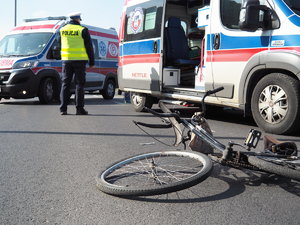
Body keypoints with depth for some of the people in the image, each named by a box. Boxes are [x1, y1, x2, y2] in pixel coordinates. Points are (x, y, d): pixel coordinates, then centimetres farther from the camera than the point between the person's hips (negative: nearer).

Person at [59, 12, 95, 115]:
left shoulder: (62, 30, 9)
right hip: (79, 60, -3)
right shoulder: (83, 30, -4)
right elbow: (89, 46, -2)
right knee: (79, 84, 1)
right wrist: (92, 61, 3)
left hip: (66, 60, 4)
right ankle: (79, 108, 0)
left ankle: (63, 108, 5)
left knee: (65, 84, 7)